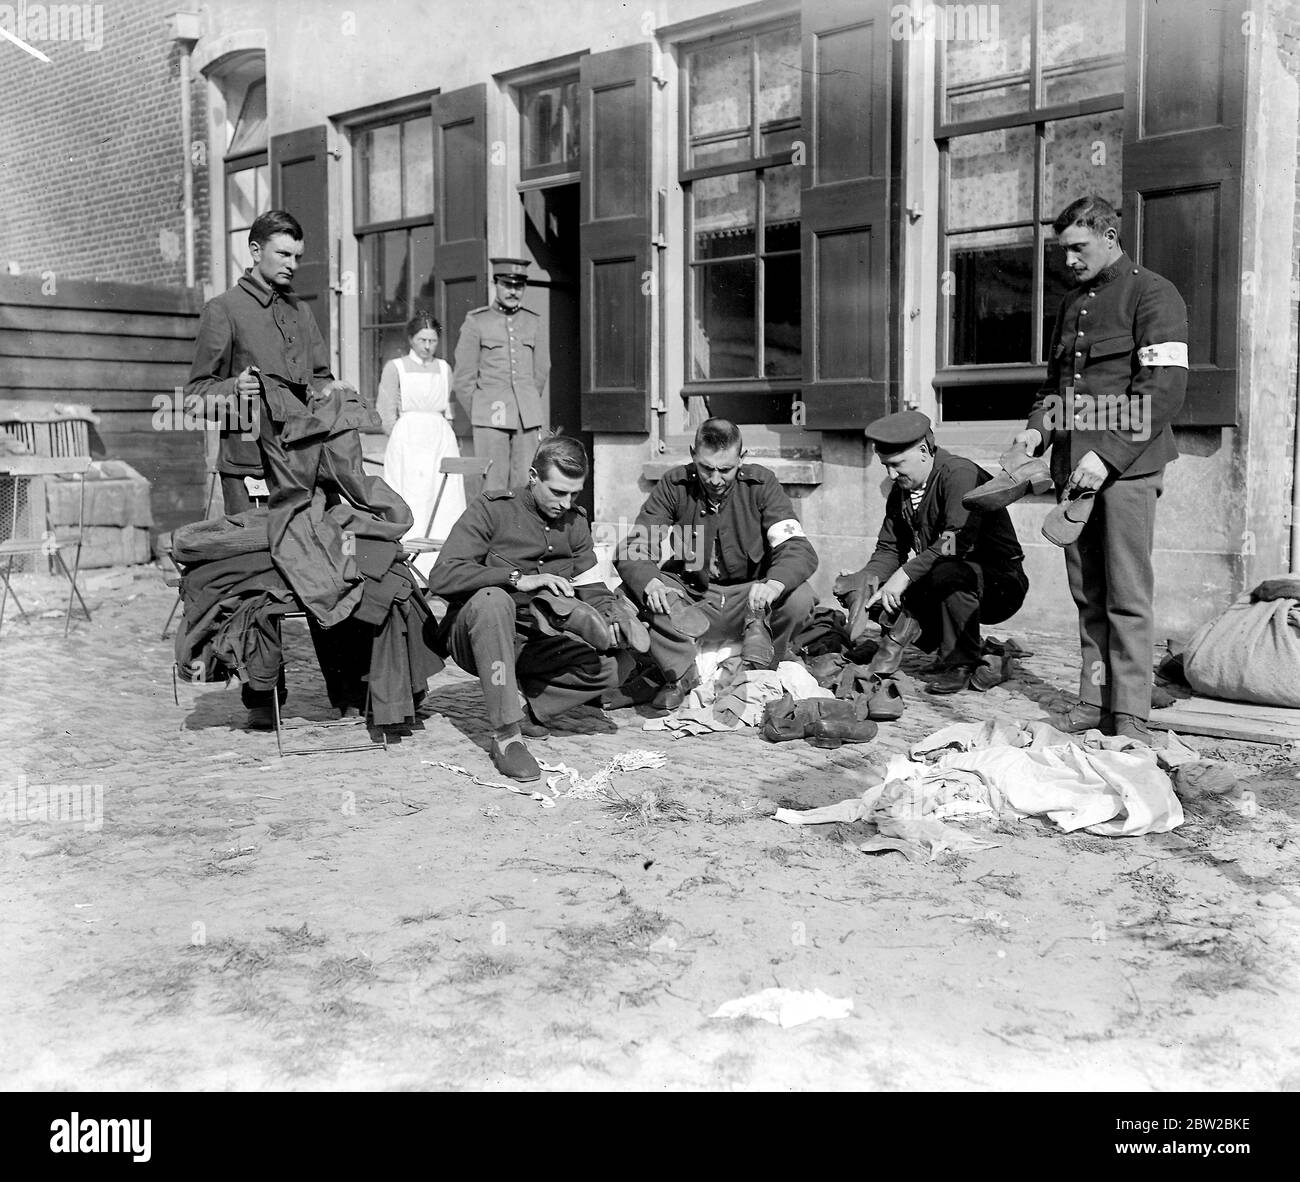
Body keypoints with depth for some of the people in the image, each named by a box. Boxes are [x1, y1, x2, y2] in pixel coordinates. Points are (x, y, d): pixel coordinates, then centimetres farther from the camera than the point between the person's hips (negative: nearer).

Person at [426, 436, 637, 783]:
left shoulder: (575, 521, 8)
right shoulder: (491, 508, -9)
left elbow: (590, 588, 9)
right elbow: (442, 577, -20)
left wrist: (610, 615, -14)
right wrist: (518, 578, -28)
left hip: (536, 643, 5)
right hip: (474, 639, -5)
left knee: (619, 663, -15)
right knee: (492, 600, -38)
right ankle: (506, 736, -35)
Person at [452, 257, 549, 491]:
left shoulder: (533, 322, 11)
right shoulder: (475, 322, 1)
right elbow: (463, 378, 4)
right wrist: (480, 414, 8)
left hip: (528, 418, 3)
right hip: (492, 418, -3)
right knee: (494, 485, -6)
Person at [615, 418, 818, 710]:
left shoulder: (761, 483, -7)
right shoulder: (674, 485, -6)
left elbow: (799, 549, -16)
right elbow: (632, 551, -11)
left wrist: (774, 584, -40)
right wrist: (651, 583, -36)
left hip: (748, 599, 0)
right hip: (688, 599, 1)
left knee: (799, 597, -29)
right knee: (633, 590, -26)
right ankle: (680, 675, -18)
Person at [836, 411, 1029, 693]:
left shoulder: (961, 474, -20)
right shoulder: (900, 491, 5)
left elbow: (959, 541, -33)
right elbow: (889, 549, 5)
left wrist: (905, 573, -36)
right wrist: (870, 578, -15)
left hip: (1000, 585, -6)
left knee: (947, 572, -39)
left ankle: (961, 664, -20)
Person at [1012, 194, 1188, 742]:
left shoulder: (1152, 294, -2)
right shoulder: (1072, 303, 20)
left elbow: (1165, 390, -12)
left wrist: (1108, 454, -19)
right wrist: (1038, 428, 7)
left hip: (1126, 465, -6)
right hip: (1073, 466, 7)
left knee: (1127, 594, -5)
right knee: (1087, 592, 7)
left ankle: (1130, 716, -1)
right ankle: (1094, 700, 13)